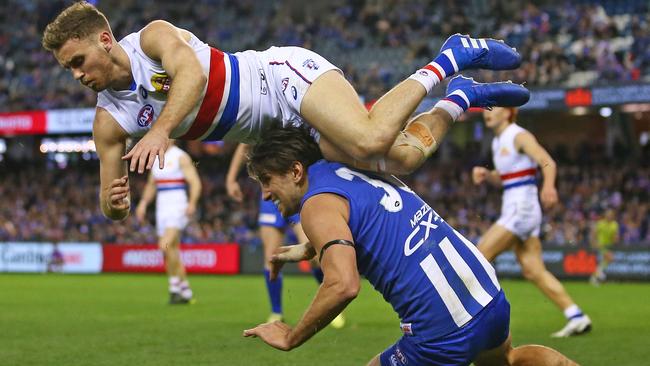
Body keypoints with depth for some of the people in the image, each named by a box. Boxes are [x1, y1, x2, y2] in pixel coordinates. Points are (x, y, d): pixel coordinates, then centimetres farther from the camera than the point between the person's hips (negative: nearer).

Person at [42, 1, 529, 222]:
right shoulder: (109, 121, 5)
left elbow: (191, 71, -32)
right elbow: (115, 205, 3)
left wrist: (160, 130, -46)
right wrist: (114, 203, -22)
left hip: (284, 73, -6)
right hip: (284, 131, 6)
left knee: (371, 140, -32)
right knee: (402, 157, -11)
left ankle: (450, 59, -6)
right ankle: (461, 99, 17)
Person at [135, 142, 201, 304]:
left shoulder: (181, 157, -6)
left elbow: (195, 182, -13)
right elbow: (151, 185, 26)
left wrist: (192, 203, -27)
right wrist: (143, 203, 11)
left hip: (177, 208, -8)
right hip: (162, 208, 8)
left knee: (166, 245, -23)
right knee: (172, 253, 7)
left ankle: (175, 287, -13)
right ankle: (185, 292, 14)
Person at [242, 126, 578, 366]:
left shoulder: (318, 203, -9)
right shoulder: (355, 171, 16)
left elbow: (343, 286, -23)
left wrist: (291, 338, -11)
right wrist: (311, 249, 38)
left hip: (443, 332, -9)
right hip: (491, 296, 9)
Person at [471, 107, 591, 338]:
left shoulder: (519, 136, -10)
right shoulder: (498, 141, 17)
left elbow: (547, 163, -23)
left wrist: (549, 186, -43)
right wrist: (486, 175, 5)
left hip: (522, 208, -9)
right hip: (512, 209, 9)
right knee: (533, 271, 3)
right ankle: (576, 317, 3)